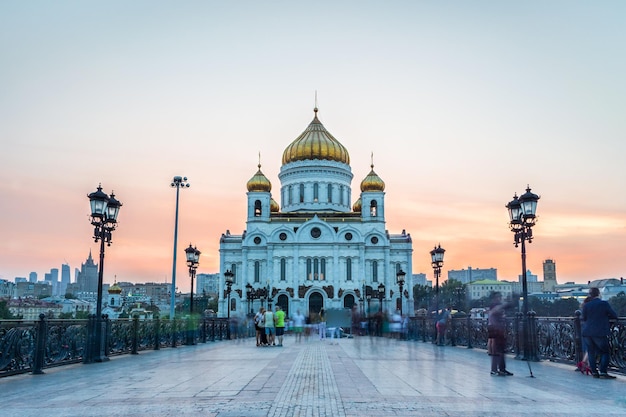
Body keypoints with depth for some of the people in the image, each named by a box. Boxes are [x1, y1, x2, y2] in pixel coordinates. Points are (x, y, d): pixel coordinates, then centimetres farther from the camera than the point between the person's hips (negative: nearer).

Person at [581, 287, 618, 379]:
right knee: (605, 352, 6)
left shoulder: (586, 305, 1)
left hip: (587, 333, 3)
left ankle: (594, 372, 13)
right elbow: (614, 316, -1)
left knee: (591, 352, 12)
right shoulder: (604, 304, -7)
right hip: (600, 333, -3)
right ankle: (603, 373, -3)